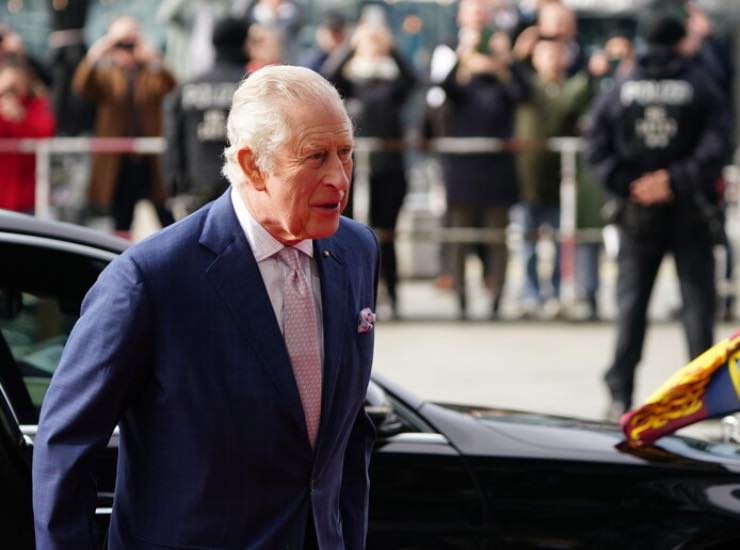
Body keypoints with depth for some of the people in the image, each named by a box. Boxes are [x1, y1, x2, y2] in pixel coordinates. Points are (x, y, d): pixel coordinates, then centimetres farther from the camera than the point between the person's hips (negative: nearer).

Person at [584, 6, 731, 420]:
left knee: (631, 301, 6)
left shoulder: (621, 89, 1)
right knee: (698, 300, 5)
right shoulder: (700, 87, -5)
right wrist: (676, 180, -14)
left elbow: (597, 143, -5)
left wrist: (627, 184, -6)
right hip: (690, 213, -2)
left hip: (639, 212, 2)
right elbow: (717, 145, -15)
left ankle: (621, 394, 1)